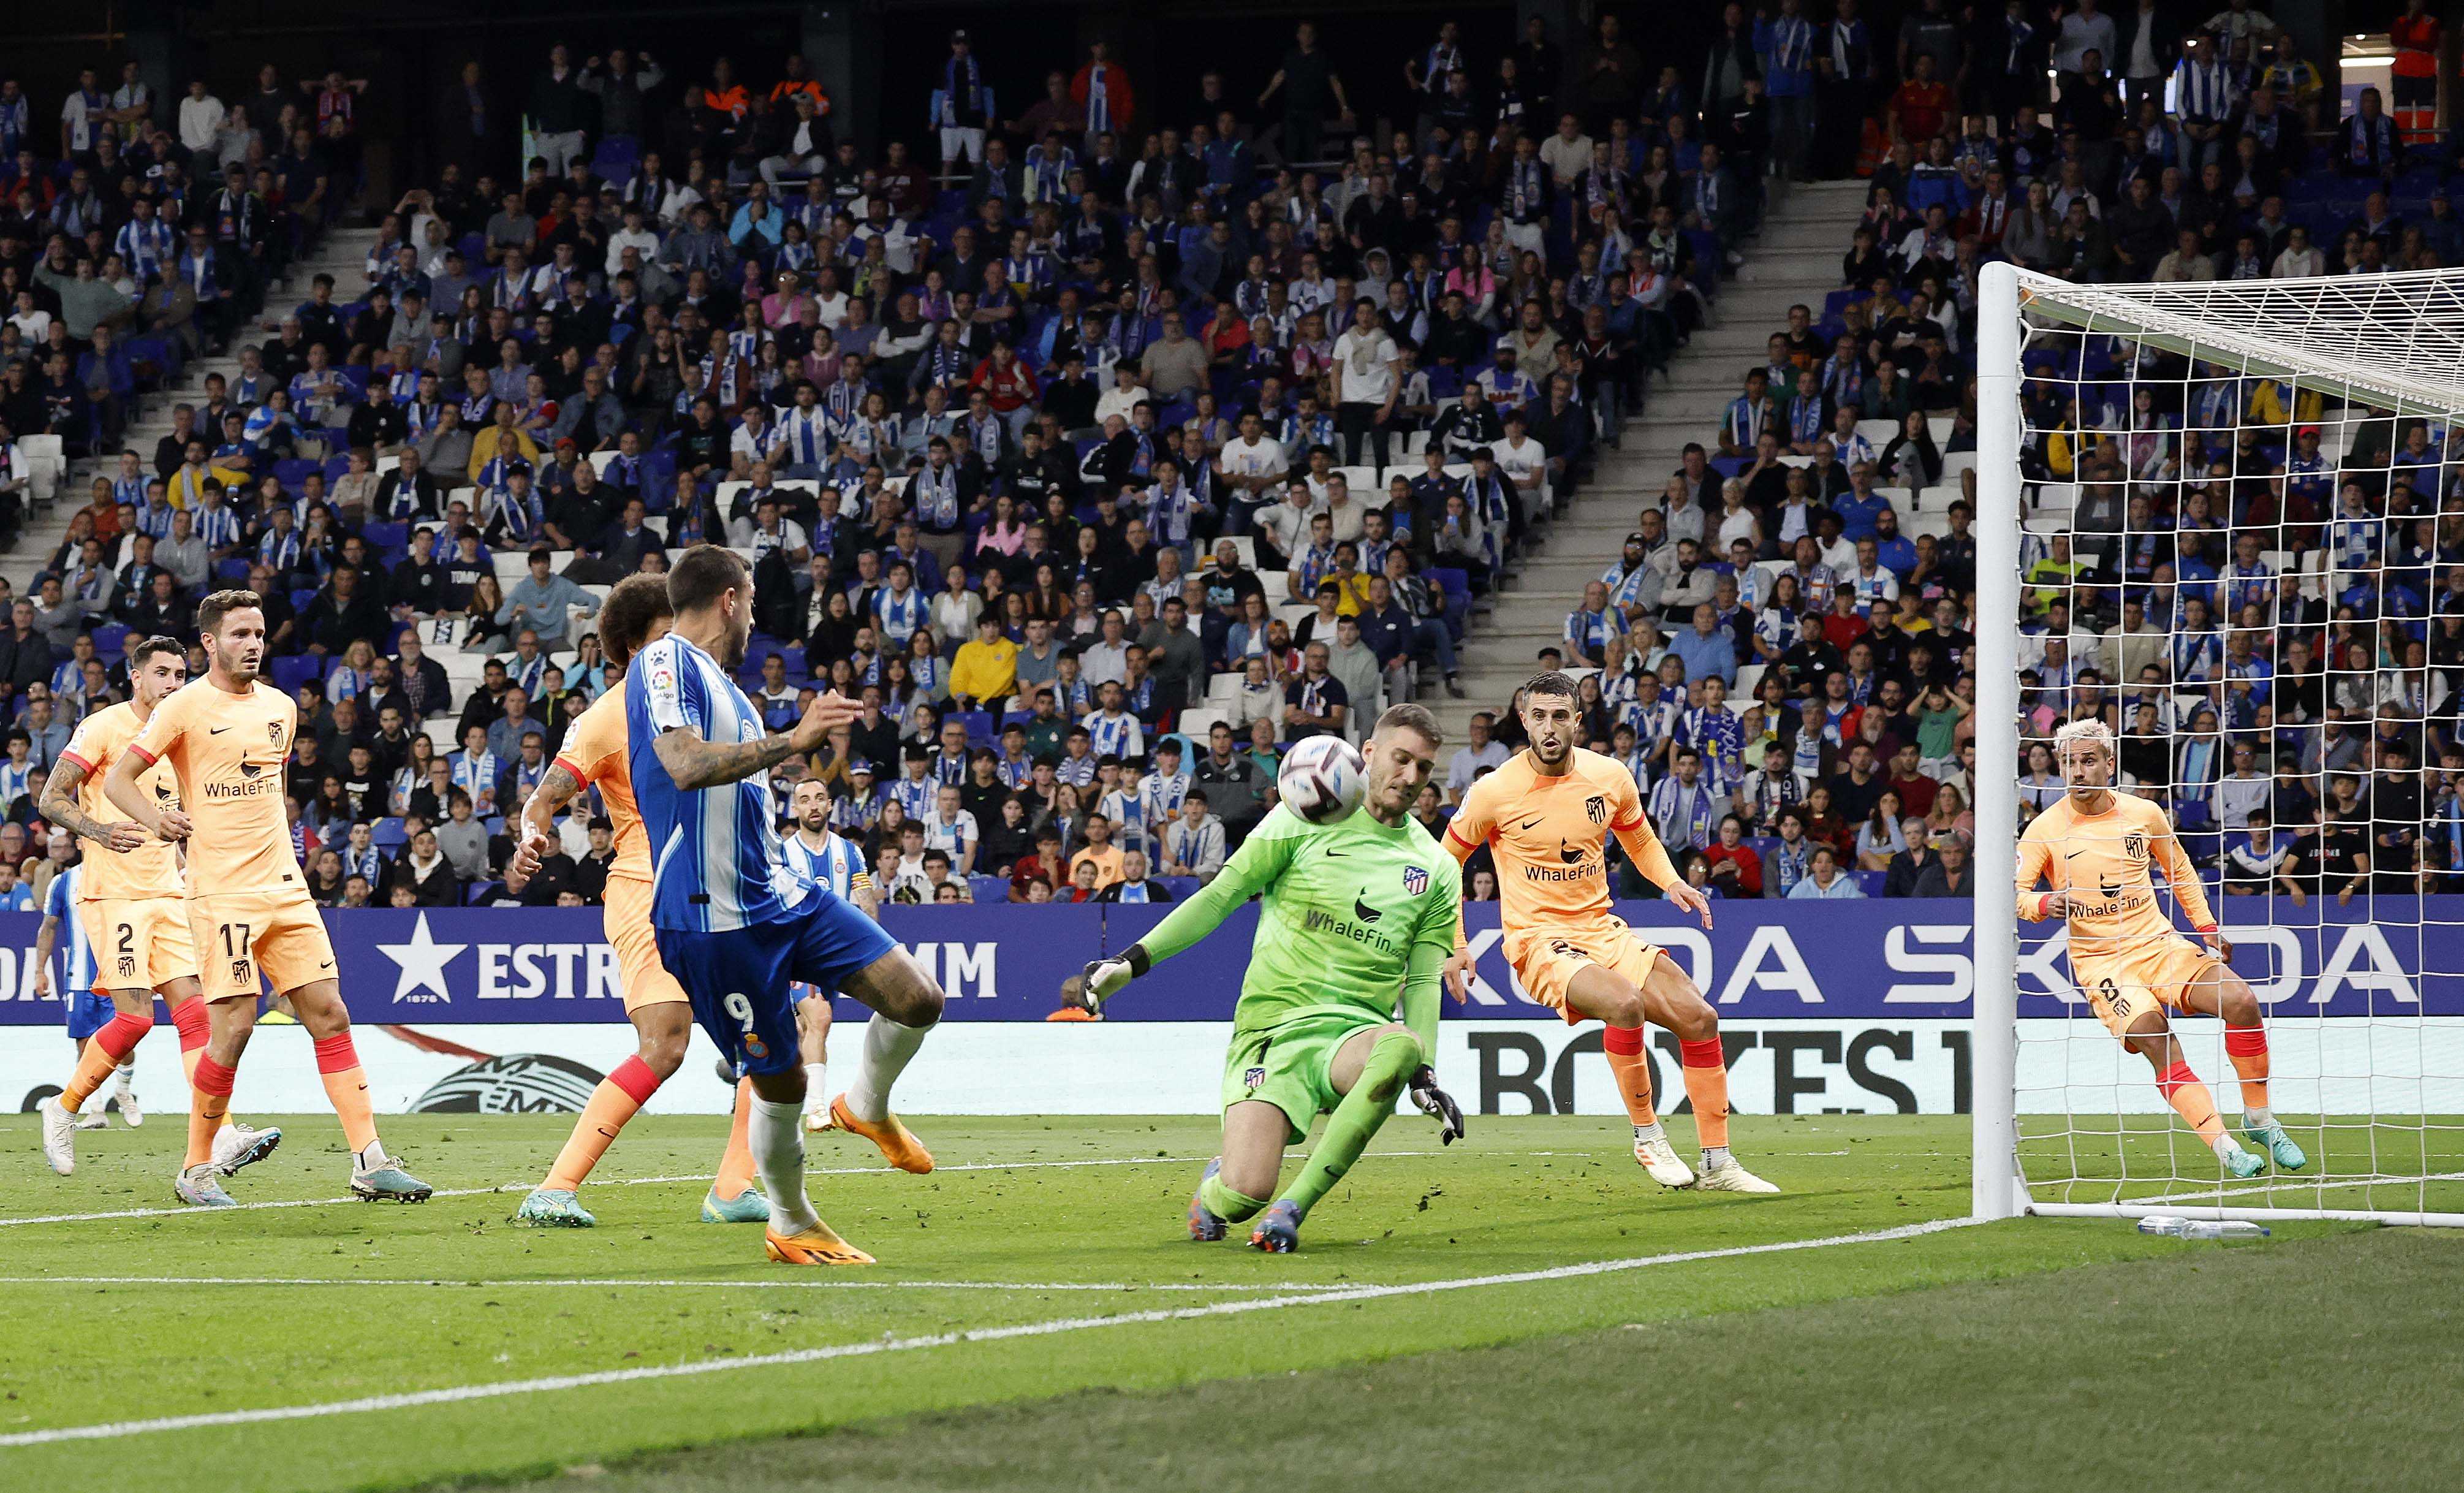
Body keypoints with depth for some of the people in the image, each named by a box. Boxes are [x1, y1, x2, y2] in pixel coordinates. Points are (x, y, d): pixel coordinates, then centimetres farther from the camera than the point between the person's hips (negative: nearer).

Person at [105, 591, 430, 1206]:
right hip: (222, 894, -6)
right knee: (233, 1028, -10)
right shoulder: (185, 707, -4)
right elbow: (117, 780, -4)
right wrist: (156, 818, -21)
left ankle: (369, 1162, -2)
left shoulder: (281, 707, 14)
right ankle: (196, 1168, 6)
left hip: (285, 889, 6)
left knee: (330, 1016, -1)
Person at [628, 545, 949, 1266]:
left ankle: (867, 1107, 24)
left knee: (918, 999, -4)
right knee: (780, 1082, 0)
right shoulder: (665, 664, -12)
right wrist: (793, 740, -33)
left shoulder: (718, 680, 18)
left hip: (780, 897, 9)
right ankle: (791, 1226, 21)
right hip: (713, 917, -9)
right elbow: (685, 766, -29)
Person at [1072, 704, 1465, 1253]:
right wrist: (1131, 962, -3)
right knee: (1245, 1193, -23)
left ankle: (1294, 1206, -26)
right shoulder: (1304, 820, 4)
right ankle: (1218, 1185, 21)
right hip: (1271, 1024, -2)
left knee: (1403, 1047, -38)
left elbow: (1422, 982, 15)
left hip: (1353, 1030, 2)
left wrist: (1425, 1075, 1)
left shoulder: (1436, 870, 13)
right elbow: (1220, 898, 5)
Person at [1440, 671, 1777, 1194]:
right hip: (1539, 941, -5)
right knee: (1626, 1003, -33)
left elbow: (1640, 840, 20)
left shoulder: (1610, 777, 1)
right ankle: (1647, 1136, -14)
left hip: (1602, 929, 5)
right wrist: (1453, 945, -3)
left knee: (1699, 1018, -8)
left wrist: (1672, 882, 1)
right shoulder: (1494, 792, -10)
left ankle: (1718, 1163, 4)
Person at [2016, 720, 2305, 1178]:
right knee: (2155, 1040, -27)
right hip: (2099, 961, -3)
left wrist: (2207, 928, 11)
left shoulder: (2145, 814, 3)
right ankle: (2224, 1146, -28)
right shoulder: (2045, 830, -6)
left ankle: (2260, 1121, 0)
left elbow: (2179, 869, 19)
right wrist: (2043, 903, -32)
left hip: (2159, 944, 3)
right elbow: (2012, 893, -10)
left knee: (2241, 1002, -17)